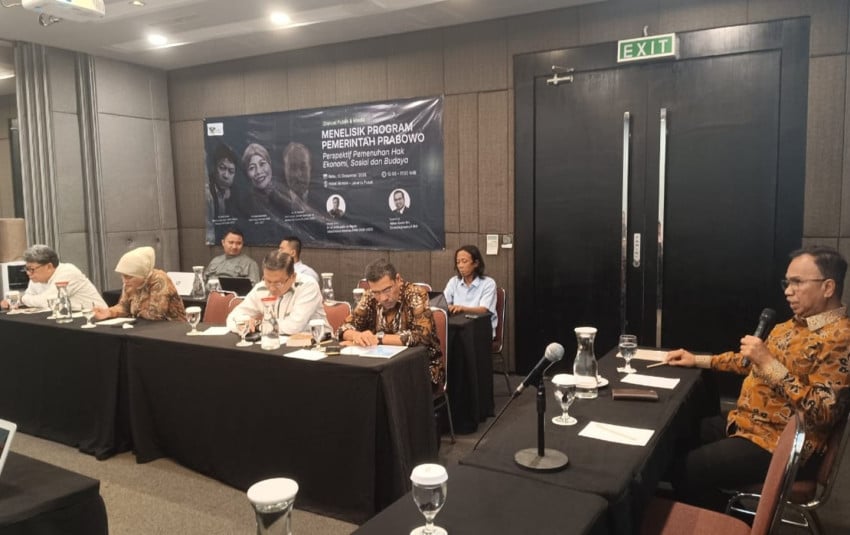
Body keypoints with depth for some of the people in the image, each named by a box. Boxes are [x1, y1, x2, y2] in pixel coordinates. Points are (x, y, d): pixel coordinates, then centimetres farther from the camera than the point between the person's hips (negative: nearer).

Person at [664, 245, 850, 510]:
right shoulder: (796, 325, 11)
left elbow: (822, 413, -26)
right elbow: (750, 362, 21)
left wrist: (768, 363, -28)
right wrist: (697, 360, 14)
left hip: (779, 445, -10)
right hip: (747, 424, 10)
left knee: (683, 471, -16)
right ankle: (728, 513, 24)